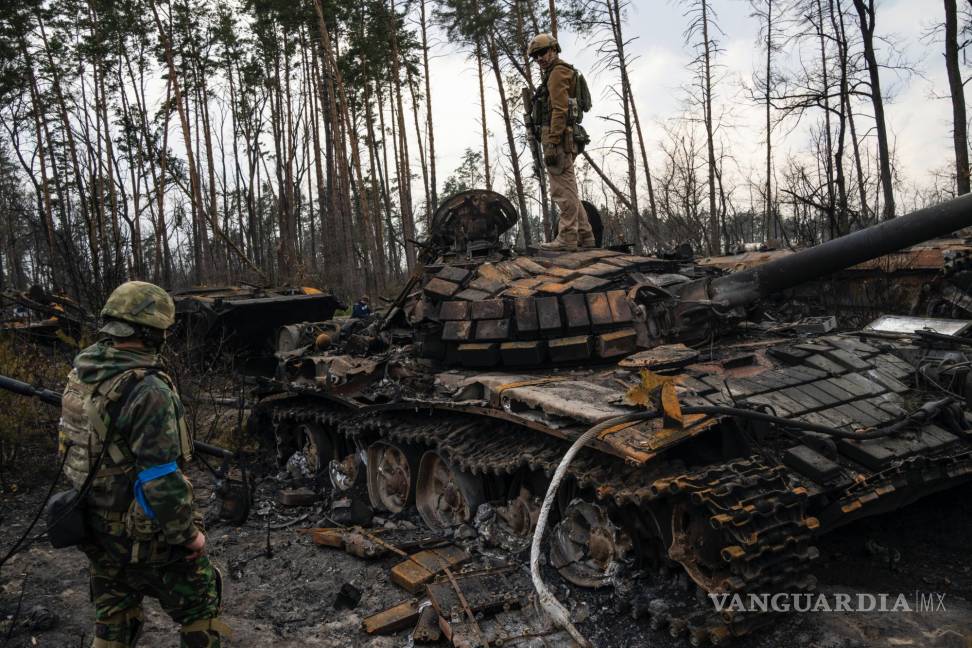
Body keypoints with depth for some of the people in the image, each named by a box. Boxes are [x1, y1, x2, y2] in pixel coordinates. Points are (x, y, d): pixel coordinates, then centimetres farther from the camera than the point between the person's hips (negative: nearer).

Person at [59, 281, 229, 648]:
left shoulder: (81, 372, -2)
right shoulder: (148, 391, -28)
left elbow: (73, 444, 10)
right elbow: (161, 480, -29)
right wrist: (188, 532, -15)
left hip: (96, 529, 8)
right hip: (144, 535, -8)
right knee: (199, 608, 14)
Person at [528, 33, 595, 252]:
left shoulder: (557, 72, -5)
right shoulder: (559, 73, 26)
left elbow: (559, 110, -17)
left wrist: (551, 143, -23)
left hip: (556, 137, -11)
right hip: (565, 139, 11)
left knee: (563, 190, -12)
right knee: (569, 190, 12)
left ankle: (567, 238, -12)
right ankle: (584, 236, 15)